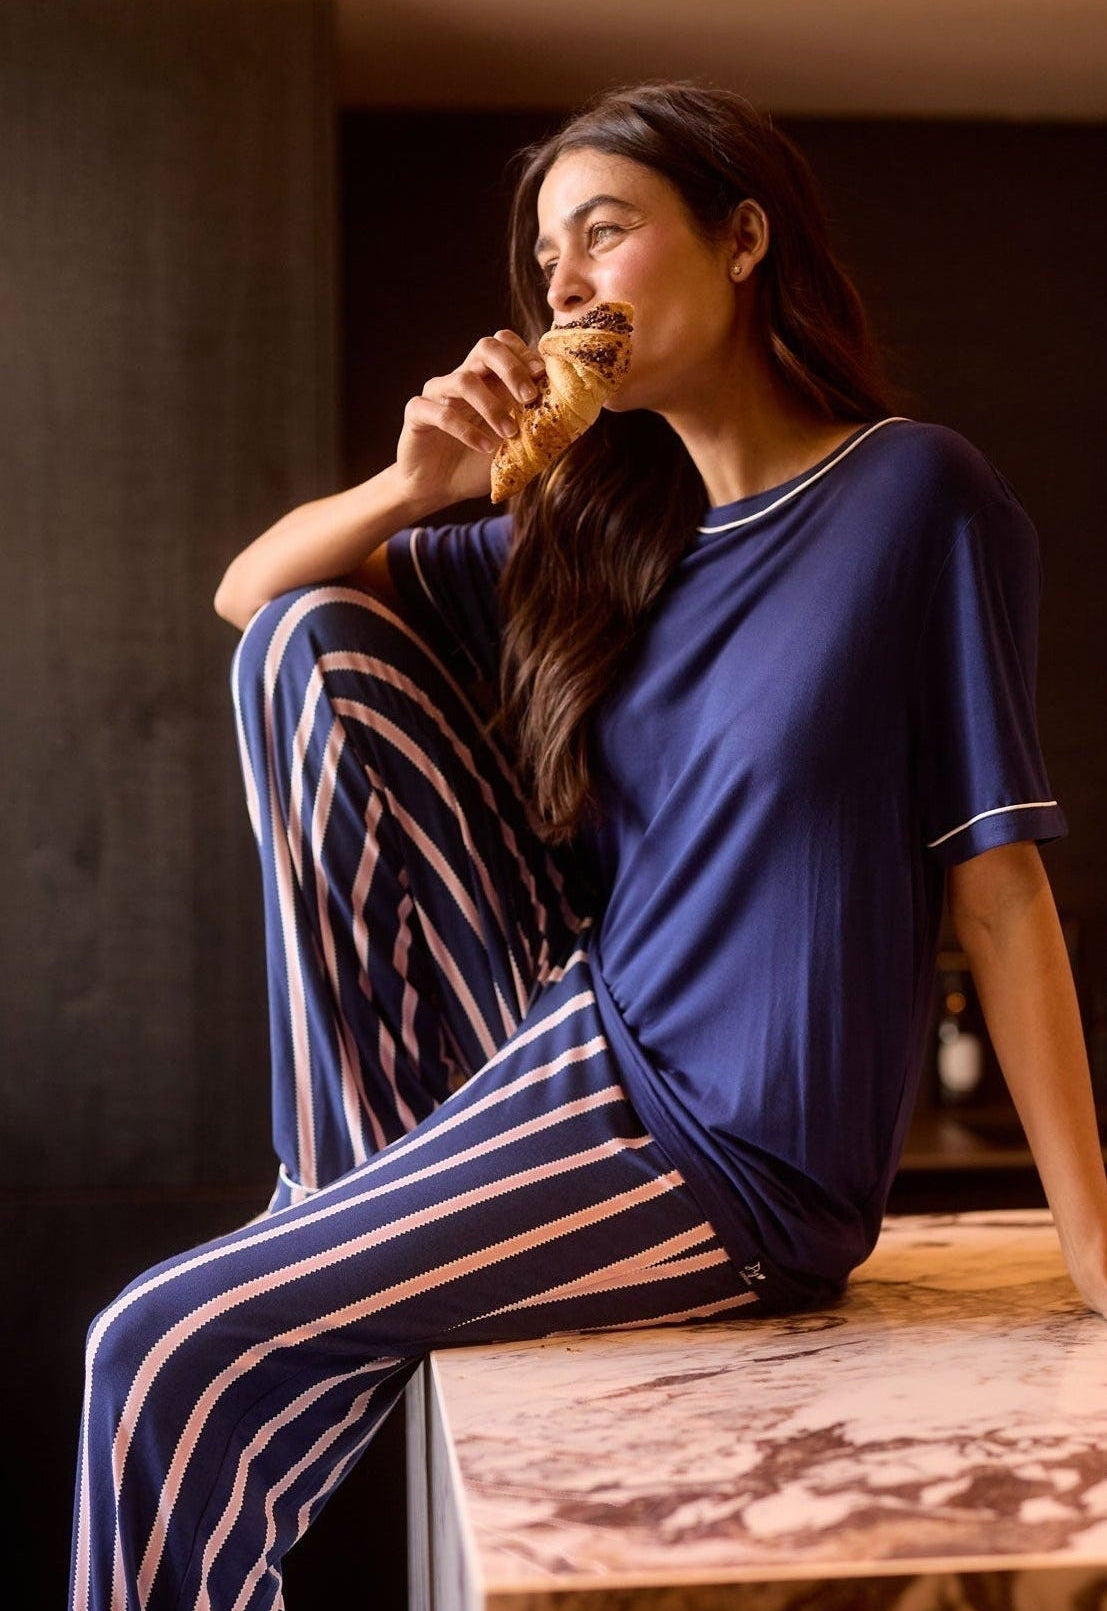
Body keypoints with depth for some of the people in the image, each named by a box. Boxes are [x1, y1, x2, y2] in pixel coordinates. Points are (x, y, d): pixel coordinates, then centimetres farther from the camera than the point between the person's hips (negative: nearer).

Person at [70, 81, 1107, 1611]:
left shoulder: (917, 495, -8)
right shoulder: (603, 529, 9)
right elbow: (250, 593, 11)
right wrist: (419, 481, -9)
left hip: (727, 1165, -6)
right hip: (570, 1051, 7)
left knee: (165, 1357, -11)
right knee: (310, 638, -1)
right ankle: (356, 1185, 0)